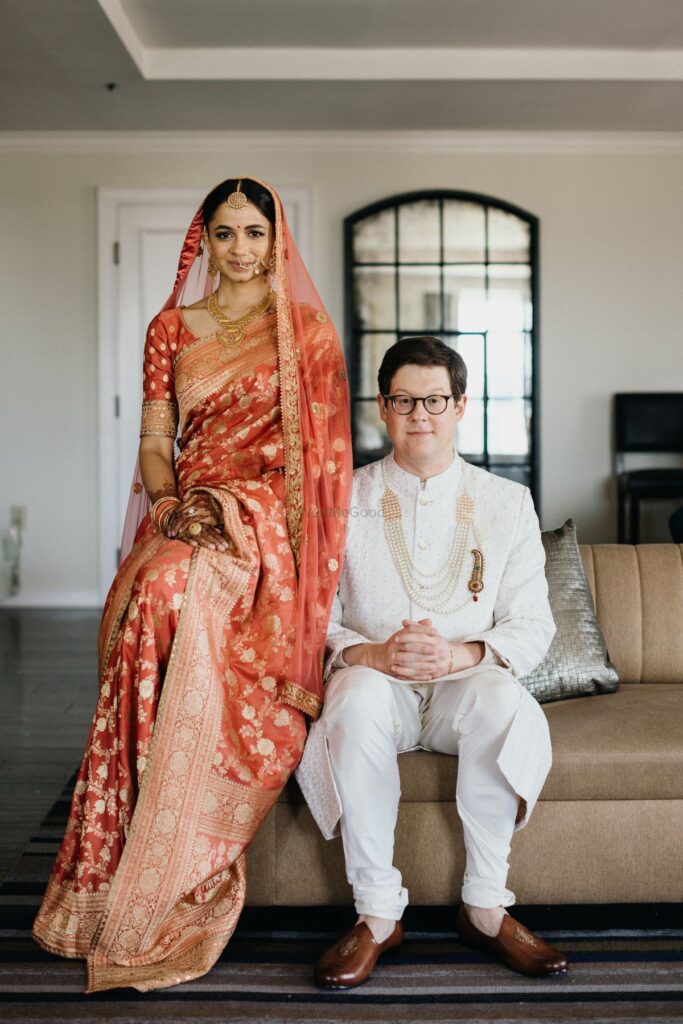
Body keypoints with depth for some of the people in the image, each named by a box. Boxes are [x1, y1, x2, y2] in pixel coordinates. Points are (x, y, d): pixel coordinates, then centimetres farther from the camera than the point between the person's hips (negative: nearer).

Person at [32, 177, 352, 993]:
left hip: (267, 520, -3)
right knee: (157, 596, -30)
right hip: (188, 514, 3)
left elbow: (318, 447, 3)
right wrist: (167, 499, -9)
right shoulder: (171, 329, 17)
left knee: (171, 588, -33)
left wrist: (232, 503, -8)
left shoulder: (306, 330, 9)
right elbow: (154, 441, 12)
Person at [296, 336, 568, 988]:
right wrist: (370, 653, -21)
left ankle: (485, 905, -17)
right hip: (374, 682, 0)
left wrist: (462, 654, -20)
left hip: (466, 684, 1)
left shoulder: (508, 504, 5)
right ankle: (377, 914, -23)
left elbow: (532, 628, 0)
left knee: (503, 700, -34)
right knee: (357, 700, -36)